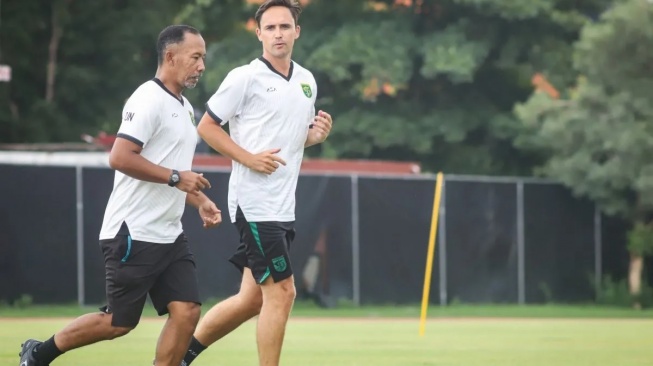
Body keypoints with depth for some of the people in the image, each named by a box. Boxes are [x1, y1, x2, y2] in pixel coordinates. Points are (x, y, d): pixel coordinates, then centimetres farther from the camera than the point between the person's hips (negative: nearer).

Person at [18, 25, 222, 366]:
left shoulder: (184, 107, 17)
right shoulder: (149, 100, -14)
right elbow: (119, 157, -24)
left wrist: (199, 200, 14)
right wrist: (175, 177, -21)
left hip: (169, 235, 9)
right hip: (134, 233, -9)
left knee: (186, 311, -5)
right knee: (118, 322, -2)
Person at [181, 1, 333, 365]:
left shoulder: (307, 81, 13)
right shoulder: (245, 78, -8)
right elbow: (206, 126, -6)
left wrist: (317, 134, 2)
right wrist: (249, 158, -16)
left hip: (283, 206, 8)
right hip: (254, 202, -8)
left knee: (253, 299, 10)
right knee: (281, 291, -10)